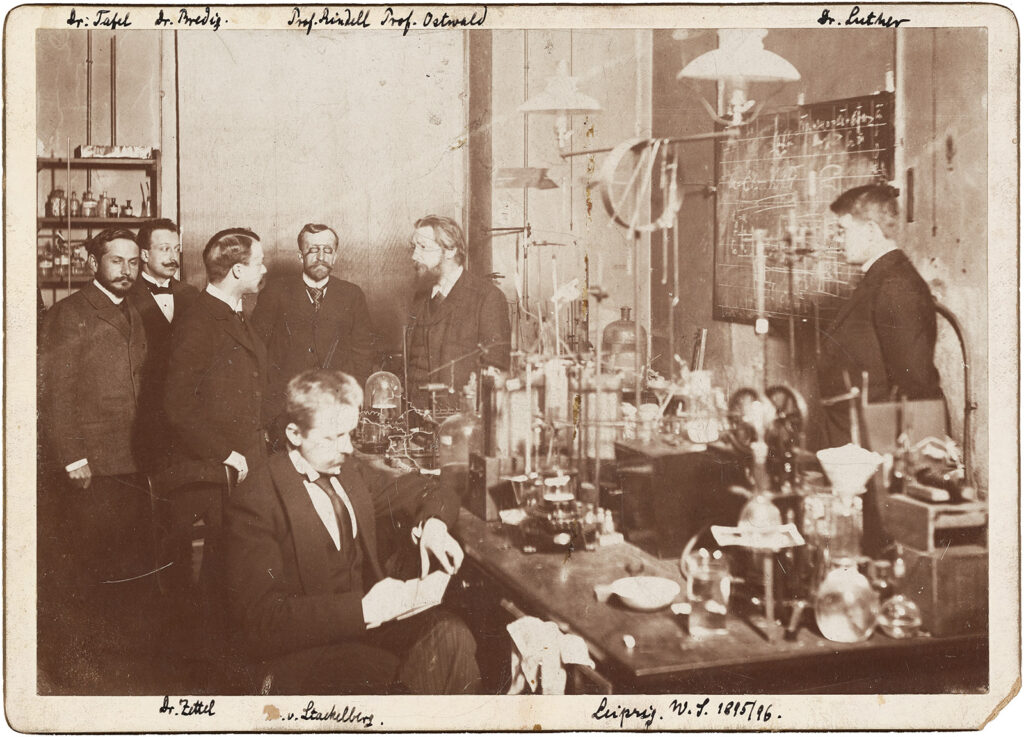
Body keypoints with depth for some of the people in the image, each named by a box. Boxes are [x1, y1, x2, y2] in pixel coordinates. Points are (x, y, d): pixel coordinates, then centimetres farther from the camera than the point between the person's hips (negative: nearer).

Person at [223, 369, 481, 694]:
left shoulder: (351, 472, 10)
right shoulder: (256, 501, -12)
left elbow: (430, 493, 20)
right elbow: (259, 617, -20)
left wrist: (433, 524, -6)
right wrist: (361, 608, -29)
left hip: (366, 620, 8)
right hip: (298, 652, -7)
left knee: (451, 634, -21)